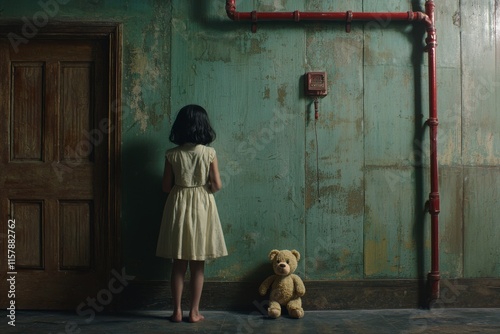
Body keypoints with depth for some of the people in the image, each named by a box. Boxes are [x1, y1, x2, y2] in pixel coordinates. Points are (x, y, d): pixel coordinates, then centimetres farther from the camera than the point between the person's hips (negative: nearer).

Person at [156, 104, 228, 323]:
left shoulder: (172, 154, -4)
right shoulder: (209, 153, -7)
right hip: (201, 206, -1)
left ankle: (177, 311, 13)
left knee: (179, 263, 9)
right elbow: (217, 185, -7)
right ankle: (194, 311, 11)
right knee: (197, 264, 7)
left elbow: (166, 187, -1)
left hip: (178, 205, 1)